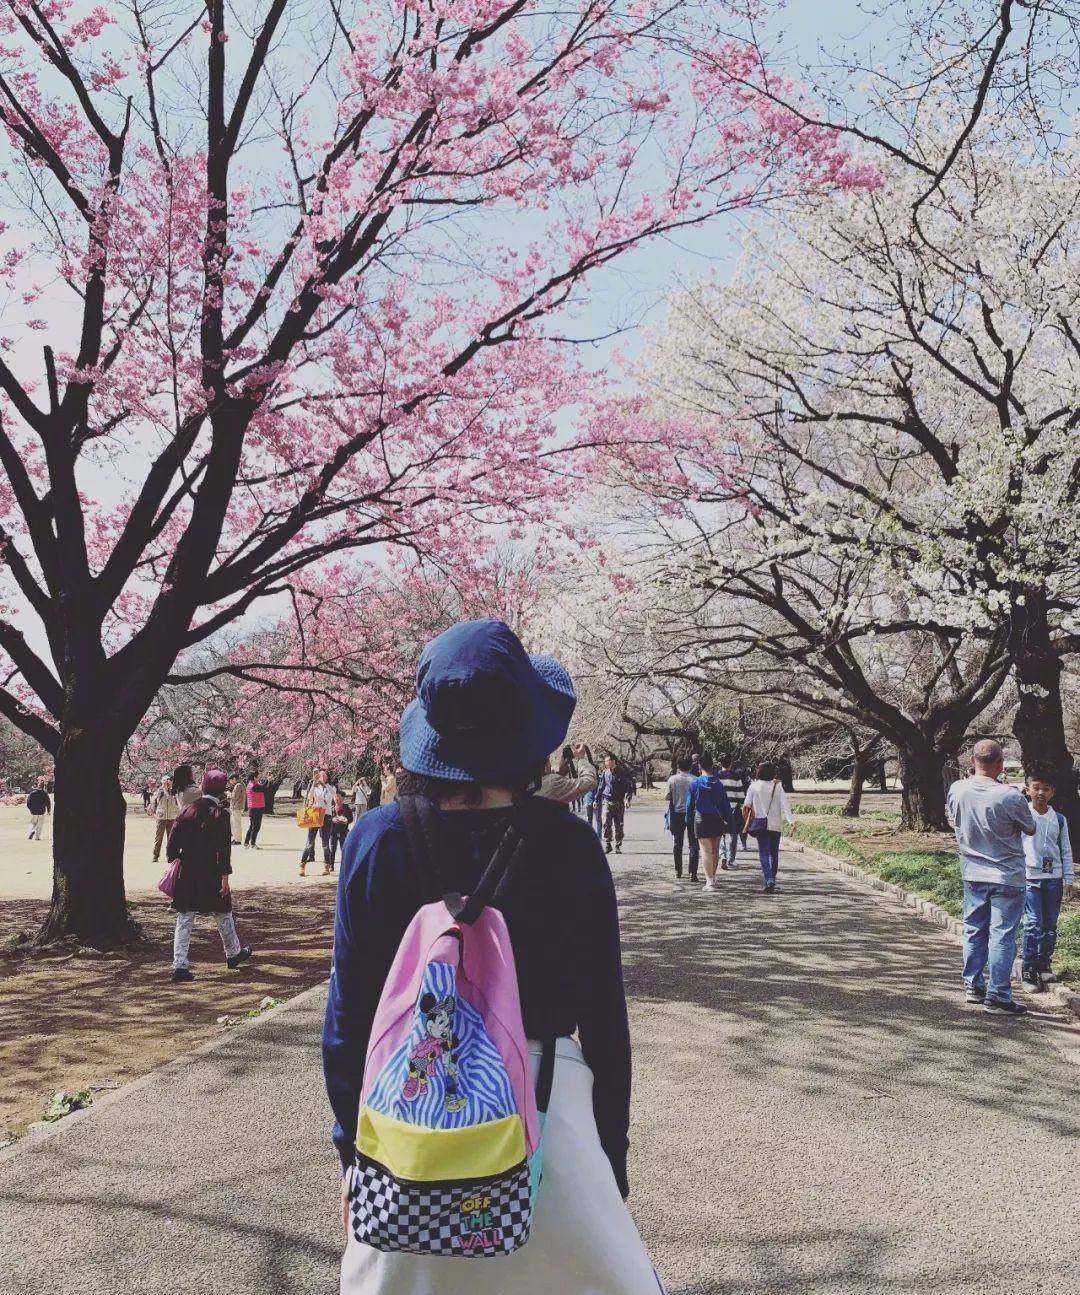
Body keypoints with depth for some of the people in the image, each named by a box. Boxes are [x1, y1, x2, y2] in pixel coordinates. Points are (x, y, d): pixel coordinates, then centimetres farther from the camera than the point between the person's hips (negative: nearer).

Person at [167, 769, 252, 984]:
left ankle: (180, 967, -1)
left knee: (184, 920, 5)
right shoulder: (220, 814, -10)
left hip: (186, 873, 4)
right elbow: (223, 848, -14)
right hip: (211, 874, -3)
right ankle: (234, 955, 32)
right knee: (223, 916, 15)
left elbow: (173, 840, 5)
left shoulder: (187, 809, 3)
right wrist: (225, 877, -12)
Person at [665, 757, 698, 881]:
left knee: (677, 843, 15)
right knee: (693, 843, 2)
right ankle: (693, 873, -6)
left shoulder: (672, 779, -7)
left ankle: (678, 871, 21)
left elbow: (666, 797, -4)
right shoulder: (694, 780, -10)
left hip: (677, 814, 1)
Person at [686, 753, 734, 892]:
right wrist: (728, 822, 8)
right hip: (717, 820, 3)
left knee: (706, 851, -1)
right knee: (715, 851, 15)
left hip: (701, 820, -3)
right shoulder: (718, 783, -1)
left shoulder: (695, 783, -6)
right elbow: (726, 804, 2)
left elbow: (689, 803, -1)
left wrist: (689, 818, 13)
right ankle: (712, 879, 26)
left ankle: (710, 881, -8)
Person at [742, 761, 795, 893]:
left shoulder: (754, 786, -3)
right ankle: (771, 880, 21)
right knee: (774, 853, 15)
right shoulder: (778, 786, -2)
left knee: (764, 853, 1)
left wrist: (746, 822, 8)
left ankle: (769, 879, -17)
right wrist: (791, 820, -16)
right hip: (775, 825, 1)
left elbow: (746, 807, -5)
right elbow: (785, 805, -12)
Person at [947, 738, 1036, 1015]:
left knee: (974, 930, 16)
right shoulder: (1009, 797, -21)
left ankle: (973, 985, 25)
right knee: (1002, 935, 2)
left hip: (972, 874, 5)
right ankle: (997, 995, 5)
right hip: (1007, 876, -5)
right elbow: (1031, 829, -3)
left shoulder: (957, 790, -7)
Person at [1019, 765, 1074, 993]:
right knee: (1033, 924, -9)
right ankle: (1028, 970, -2)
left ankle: (1044, 964, 21)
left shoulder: (1059, 819, 7)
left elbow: (1066, 850, 11)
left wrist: (1068, 878, 7)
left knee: (1050, 925, 8)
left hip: (1053, 879, 3)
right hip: (1029, 878, -3)